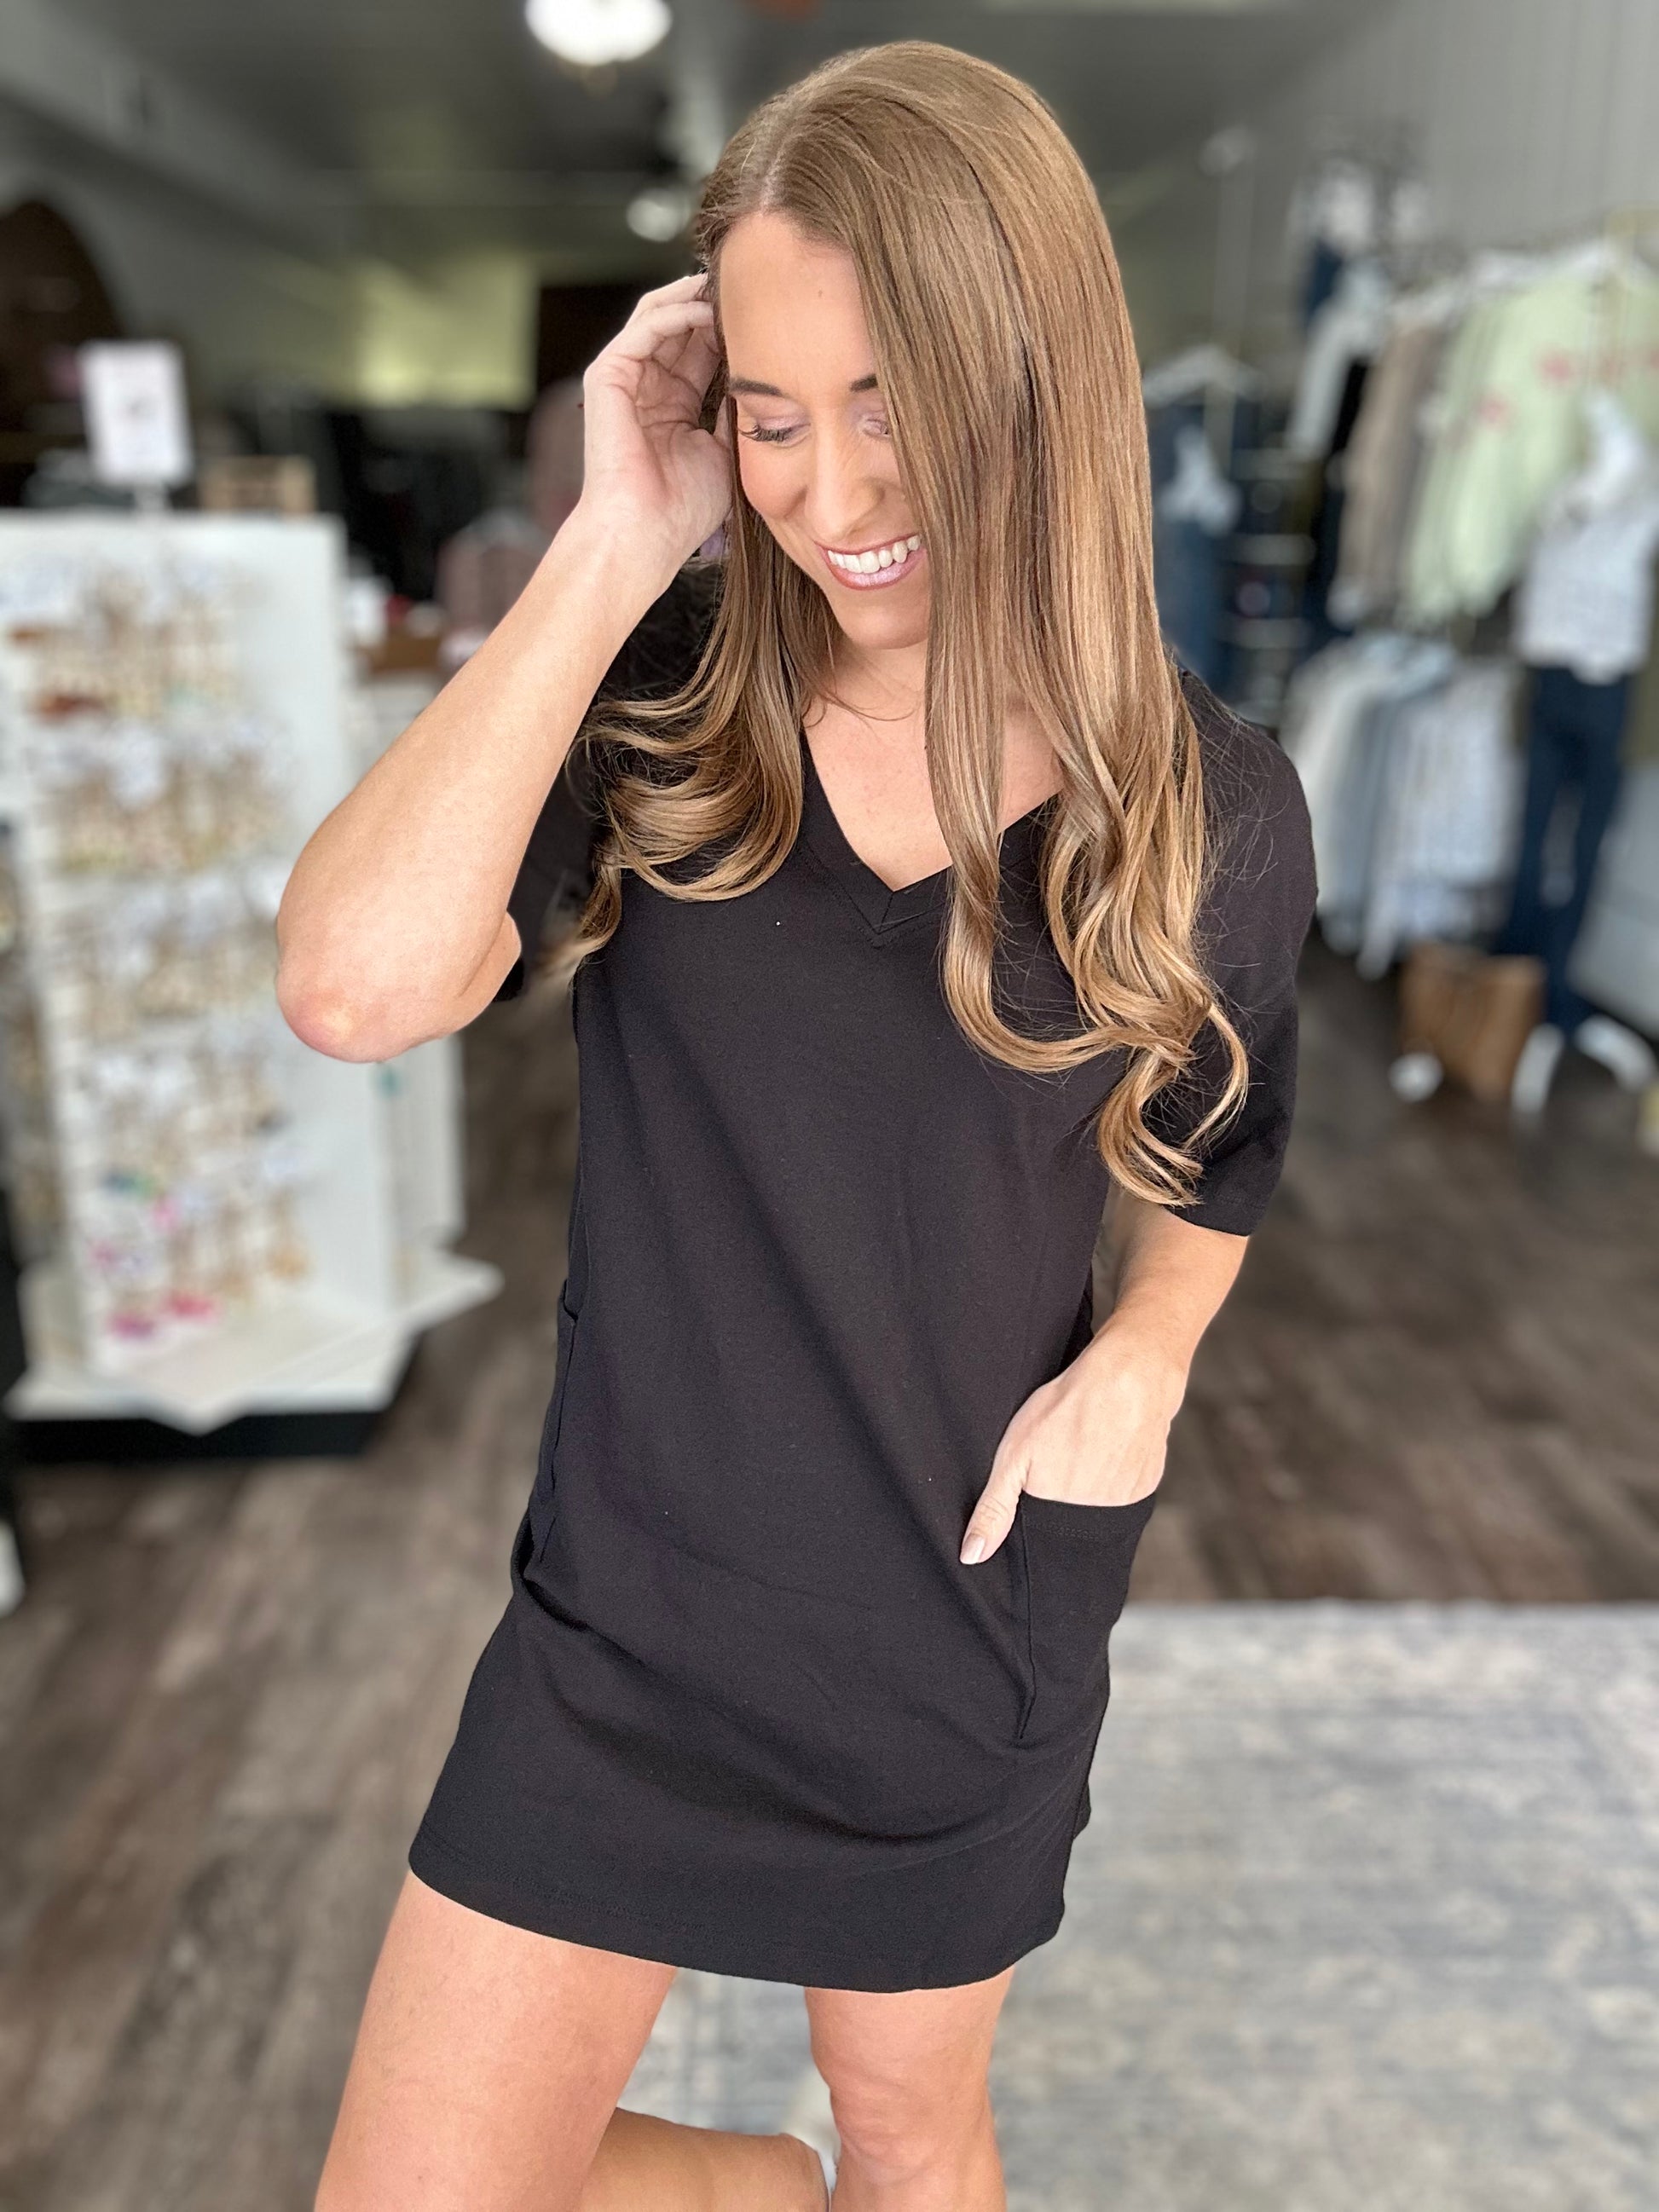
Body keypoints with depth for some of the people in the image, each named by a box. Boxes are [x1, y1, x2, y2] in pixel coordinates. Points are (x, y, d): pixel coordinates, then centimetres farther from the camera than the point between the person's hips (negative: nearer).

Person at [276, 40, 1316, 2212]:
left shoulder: (1206, 809, -11)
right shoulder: (652, 707, -13)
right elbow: (356, 982, -31)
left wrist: (1142, 1354, -15)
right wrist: (615, 549, -26)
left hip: (970, 1637, 1)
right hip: (626, 1622, 0)